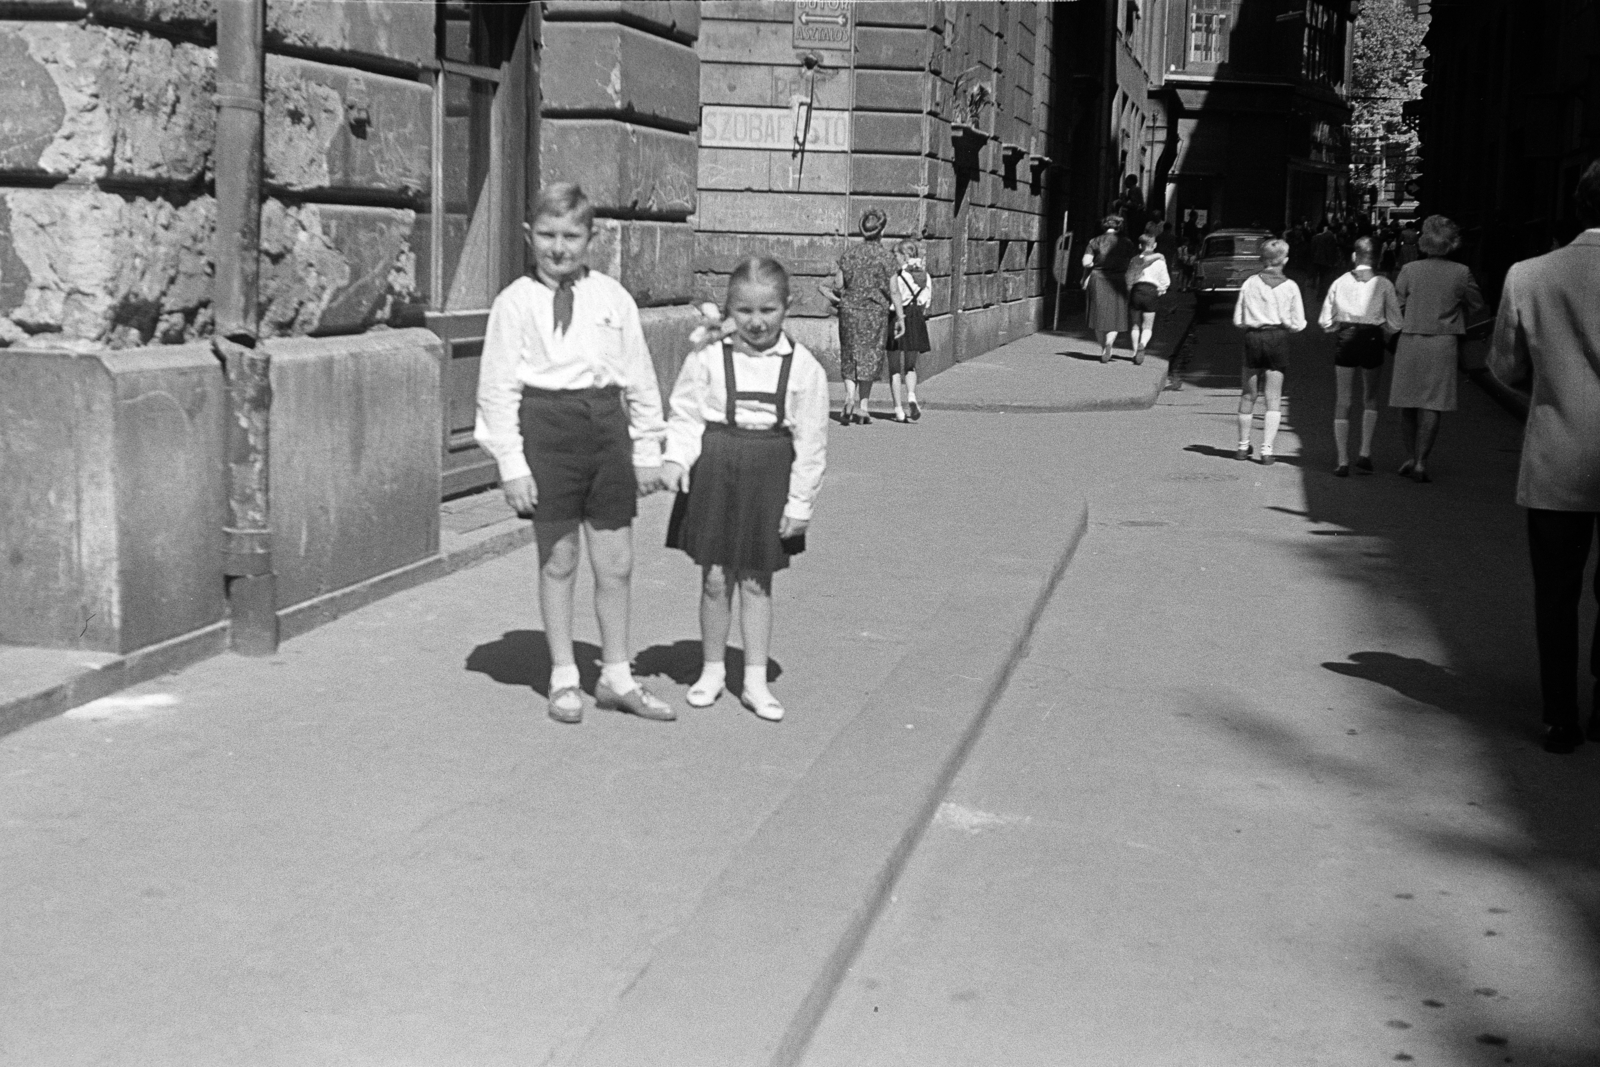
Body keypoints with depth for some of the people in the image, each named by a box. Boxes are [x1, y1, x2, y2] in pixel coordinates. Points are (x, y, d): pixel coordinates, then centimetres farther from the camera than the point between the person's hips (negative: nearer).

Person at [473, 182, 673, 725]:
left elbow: (639, 376, 10)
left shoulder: (612, 298, 5)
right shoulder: (516, 303, -3)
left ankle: (616, 676, 24)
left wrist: (647, 449, 8)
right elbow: (498, 388, -4)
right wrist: (511, 463, -9)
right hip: (547, 429, -3)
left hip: (606, 425, 3)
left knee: (616, 563, 9)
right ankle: (564, 680, 22)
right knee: (557, 562, 8)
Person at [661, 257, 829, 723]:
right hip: (715, 470, 0)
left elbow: (810, 440, -2)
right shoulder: (708, 360, -4)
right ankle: (712, 670, 23)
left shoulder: (804, 368, -4)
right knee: (715, 577, 6)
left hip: (769, 475, 0)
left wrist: (800, 501, -3)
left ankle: (755, 680, 18)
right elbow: (685, 416, 0)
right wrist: (676, 458, -17)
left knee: (756, 580, 7)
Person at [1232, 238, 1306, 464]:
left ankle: (1243, 446, 24)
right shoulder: (1290, 287, -2)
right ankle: (1267, 448, -2)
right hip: (1278, 340, -1)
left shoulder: (1250, 283, -1)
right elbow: (1298, 324, -2)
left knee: (1248, 396, 14)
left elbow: (1238, 320, 0)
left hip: (1253, 338, 1)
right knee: (1274, 399, 6)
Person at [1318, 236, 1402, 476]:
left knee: (1342, 402, 7)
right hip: (1372, 341, -1)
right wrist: (1385, 337, 15)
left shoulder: (1340, 283, 3)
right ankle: (1365, 452, 4)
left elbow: (1325, 321, 3)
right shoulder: (1383, 284, -2)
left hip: (1345, 340, 1)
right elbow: (1395, 323, -3)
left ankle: (1343, 461, 4)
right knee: (1370, 398, 17)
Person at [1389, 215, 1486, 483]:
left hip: (1410, 341, 1)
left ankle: (1410, 457, 19)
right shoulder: (1461, 273, -5)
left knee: (1408, 404, 13)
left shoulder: (1409, 270, -6)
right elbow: (1477, 306, 7)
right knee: (1432, 406, 2)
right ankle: (1420, 462, -1)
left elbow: (1396, 307, 0)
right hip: (1444, 343, -1)